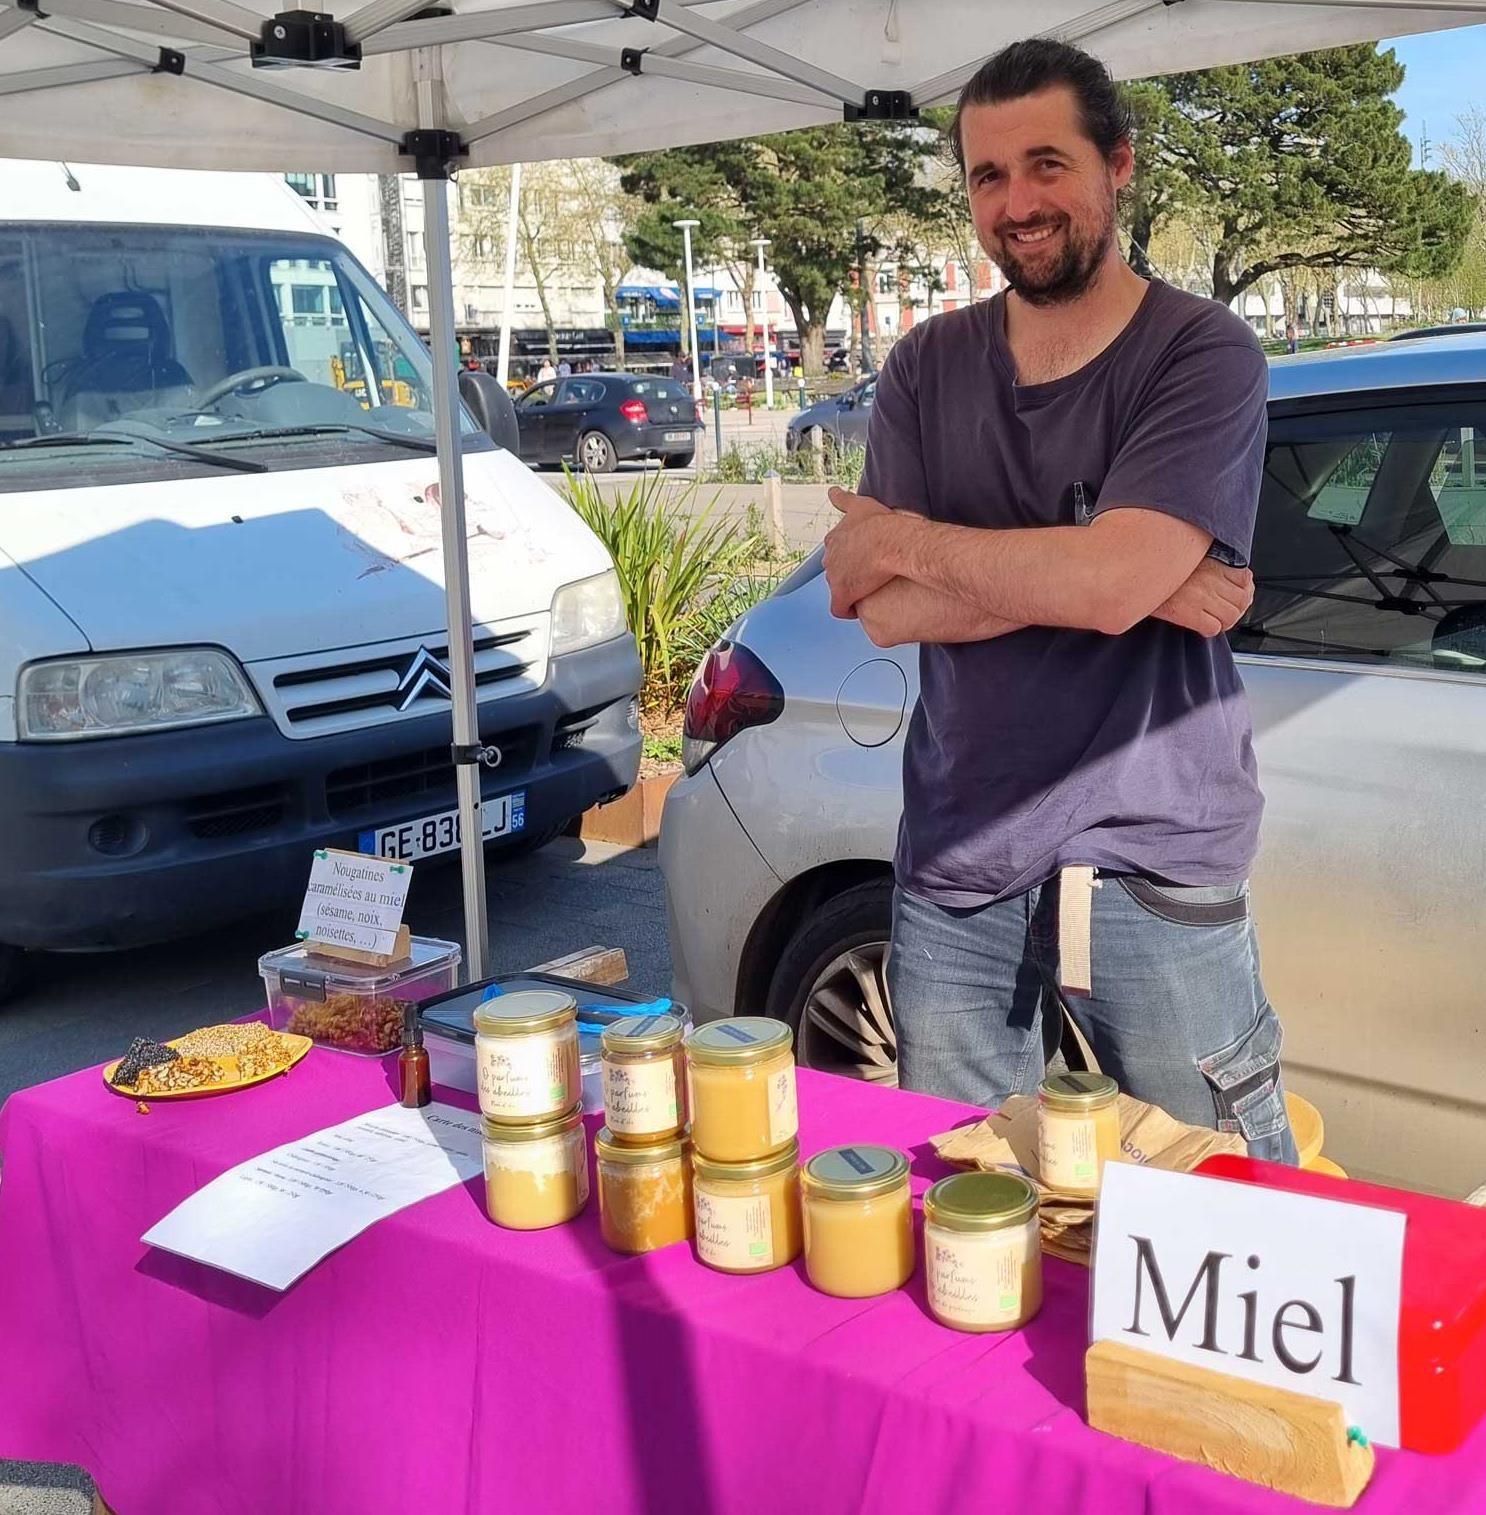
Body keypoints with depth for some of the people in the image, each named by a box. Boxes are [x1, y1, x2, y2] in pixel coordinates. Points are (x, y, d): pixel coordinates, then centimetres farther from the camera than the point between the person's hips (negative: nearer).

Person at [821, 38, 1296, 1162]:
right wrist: (1119, 580, -14)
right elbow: (883, 612, -6)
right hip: (955, 861, 4)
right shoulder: (928, 369, 6)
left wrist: (903, 538, -9)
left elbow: (1109, 581, -22)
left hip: (1154, 861, -3)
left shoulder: (1203, 354, -6)